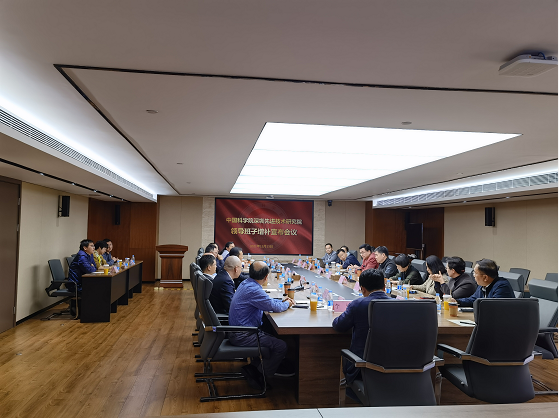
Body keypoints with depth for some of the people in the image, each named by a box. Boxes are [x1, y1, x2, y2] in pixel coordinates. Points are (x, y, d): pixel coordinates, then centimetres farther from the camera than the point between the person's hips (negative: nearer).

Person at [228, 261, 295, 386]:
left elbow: (266, 300, 23)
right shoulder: (253, 290, -25)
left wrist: (282, 301, 12)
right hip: (242, 336, -10)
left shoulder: (246, 283, 7)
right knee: (281, 346, -11)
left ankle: (253, 366, 20)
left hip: (238, 330, 10)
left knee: (273, 335, 20)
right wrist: (286, 304, 2)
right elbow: (274, 307, -19)